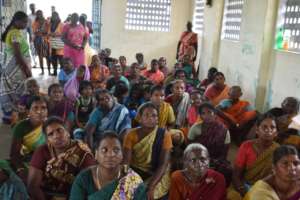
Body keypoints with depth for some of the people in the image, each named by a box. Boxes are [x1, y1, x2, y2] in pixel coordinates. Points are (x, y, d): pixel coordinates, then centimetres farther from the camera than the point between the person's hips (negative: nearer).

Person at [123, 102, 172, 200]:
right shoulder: (131, 135, -5)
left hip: (157, 176, -1)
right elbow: (126, 162, -14)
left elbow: (163, 164, -16)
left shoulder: (164, 135, -9)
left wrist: (150, 187, -28)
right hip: (135, 174, 1)